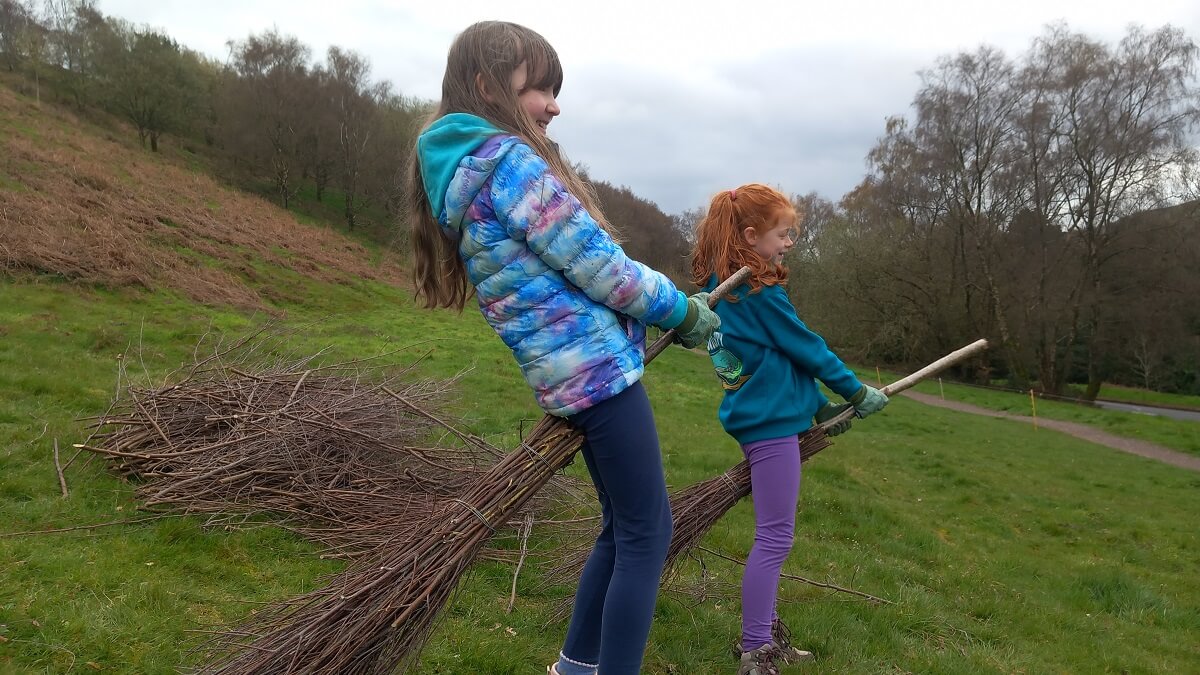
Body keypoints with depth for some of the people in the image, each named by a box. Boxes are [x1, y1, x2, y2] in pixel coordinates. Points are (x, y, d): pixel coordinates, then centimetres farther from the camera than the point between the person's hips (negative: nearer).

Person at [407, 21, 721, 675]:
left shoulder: (457, 171, 14)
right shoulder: (508, 159, -16)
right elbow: (597, 265, -17)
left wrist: (669, 308, 13)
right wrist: (682, 310, 1)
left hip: (565, 375, 10)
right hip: (599, 367, -10)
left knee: (623, 525, 20)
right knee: (648, 533, 0)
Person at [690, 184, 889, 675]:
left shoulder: (719, 286, 11)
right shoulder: (759, 292, -18)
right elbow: (806, 349, -11)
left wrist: (819, 406, 16)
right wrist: (858, 393, 3)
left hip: (758, 417, 10)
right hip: (771, 422, -10)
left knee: (771, 535, 17)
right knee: (775, 538, -4)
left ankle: (763, 634, 26)